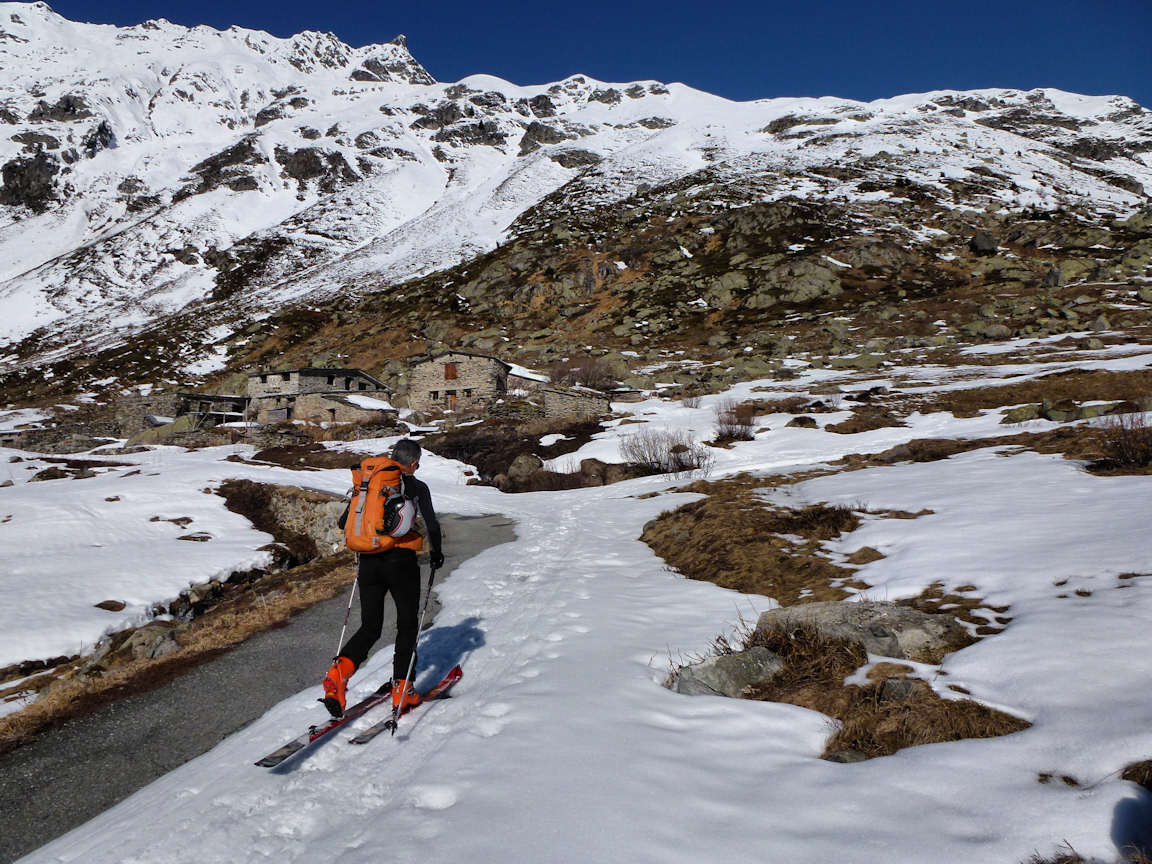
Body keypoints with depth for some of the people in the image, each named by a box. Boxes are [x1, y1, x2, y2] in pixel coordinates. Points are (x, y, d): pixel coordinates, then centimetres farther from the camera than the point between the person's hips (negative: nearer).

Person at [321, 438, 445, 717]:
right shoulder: (416, 487, -3)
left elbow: (344, 522, 13)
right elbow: (432, 526, -8)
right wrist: (436, 553, 10)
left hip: (369, 562, 4)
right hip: (401, 561, -4)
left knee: (370, 628, 12)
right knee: (407, 625, 12)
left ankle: (339, 671, -12)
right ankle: (402, 689, 11)